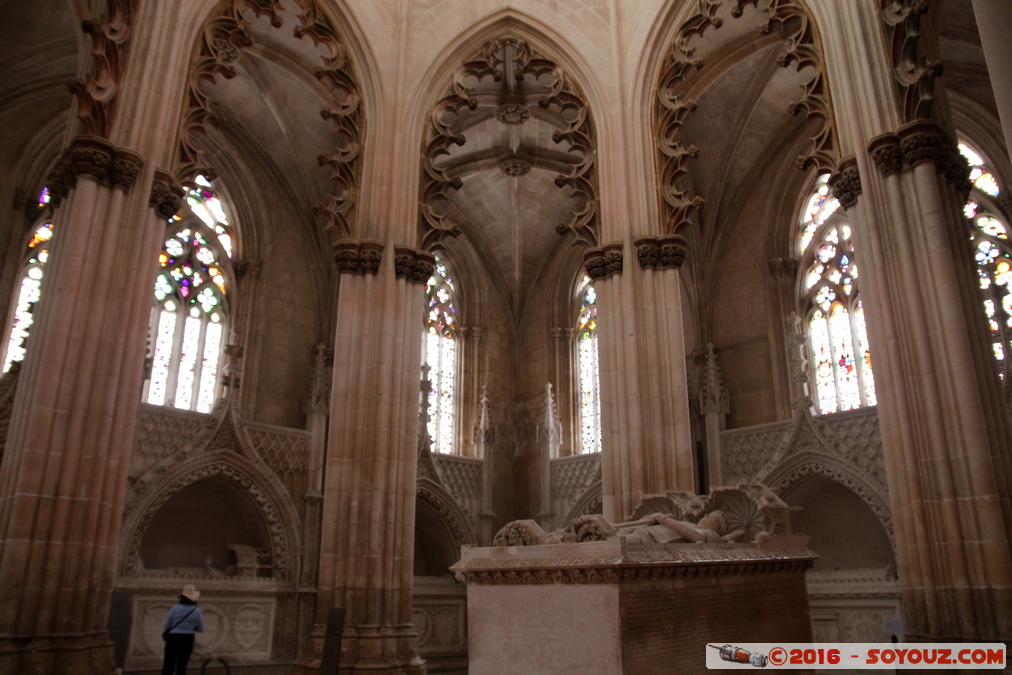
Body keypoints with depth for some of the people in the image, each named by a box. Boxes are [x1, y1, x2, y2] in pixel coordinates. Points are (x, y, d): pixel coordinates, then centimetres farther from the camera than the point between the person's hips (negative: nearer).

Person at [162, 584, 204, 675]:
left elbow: (166, 626, -1)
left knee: (168, 666, 4)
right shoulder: (196, 611, -3)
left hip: (172, 638, -1)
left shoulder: (175, 608, -7)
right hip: (187, 639, 1)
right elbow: (201, 629, 5)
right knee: (181, 667, 10)